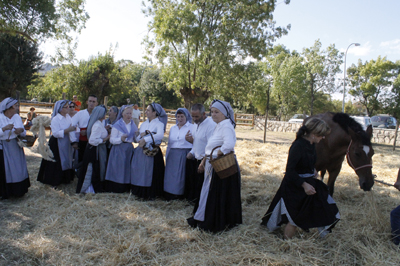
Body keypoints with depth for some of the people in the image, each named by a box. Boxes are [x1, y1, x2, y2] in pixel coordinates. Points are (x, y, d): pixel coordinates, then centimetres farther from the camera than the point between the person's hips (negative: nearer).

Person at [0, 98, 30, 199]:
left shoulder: (17, 117, 4)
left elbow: (24, 133, 6)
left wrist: (21, 130, -14)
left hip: (16, 148, 5)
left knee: (18, 168, 10)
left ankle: (18, 190, 23)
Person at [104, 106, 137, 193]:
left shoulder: (133, 125, 11)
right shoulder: (117, 125, -3)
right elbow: (112, 140, -7)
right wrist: (121, 139, -24)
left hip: (129, 150, 4)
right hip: (119, 150, -4)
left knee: (128, 169, 5)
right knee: (118, 169, -3)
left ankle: (127, 188, 15)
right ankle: (116, 188, 9)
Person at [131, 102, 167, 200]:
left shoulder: (159, 124, -5)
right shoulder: (143, 124, 16)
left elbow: (160, 135, -25)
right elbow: (137, 138, 14)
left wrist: (145, 139, -23)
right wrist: (142, 134, -7)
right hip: (140, 151, 6)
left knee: (151, 173, -3)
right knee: (139, 172, 7)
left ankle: (151, 194, 11)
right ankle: (140, 192, 20)